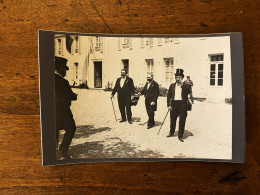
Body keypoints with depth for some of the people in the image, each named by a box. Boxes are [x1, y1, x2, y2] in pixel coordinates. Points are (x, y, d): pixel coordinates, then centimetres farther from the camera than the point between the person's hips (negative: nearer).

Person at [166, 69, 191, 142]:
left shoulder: (185, 86, 4)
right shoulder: (172, 85, 10)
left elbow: (189, 91, -16)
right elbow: (168, 95, 8)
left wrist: (182, 85, -18)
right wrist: (168, 105, 1)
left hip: (182, 104, -2)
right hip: (174, 103, 2)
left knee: (182, 120, -1)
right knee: (173, 119, 13)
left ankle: (180, 136, 10)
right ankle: (171, 132, 36)